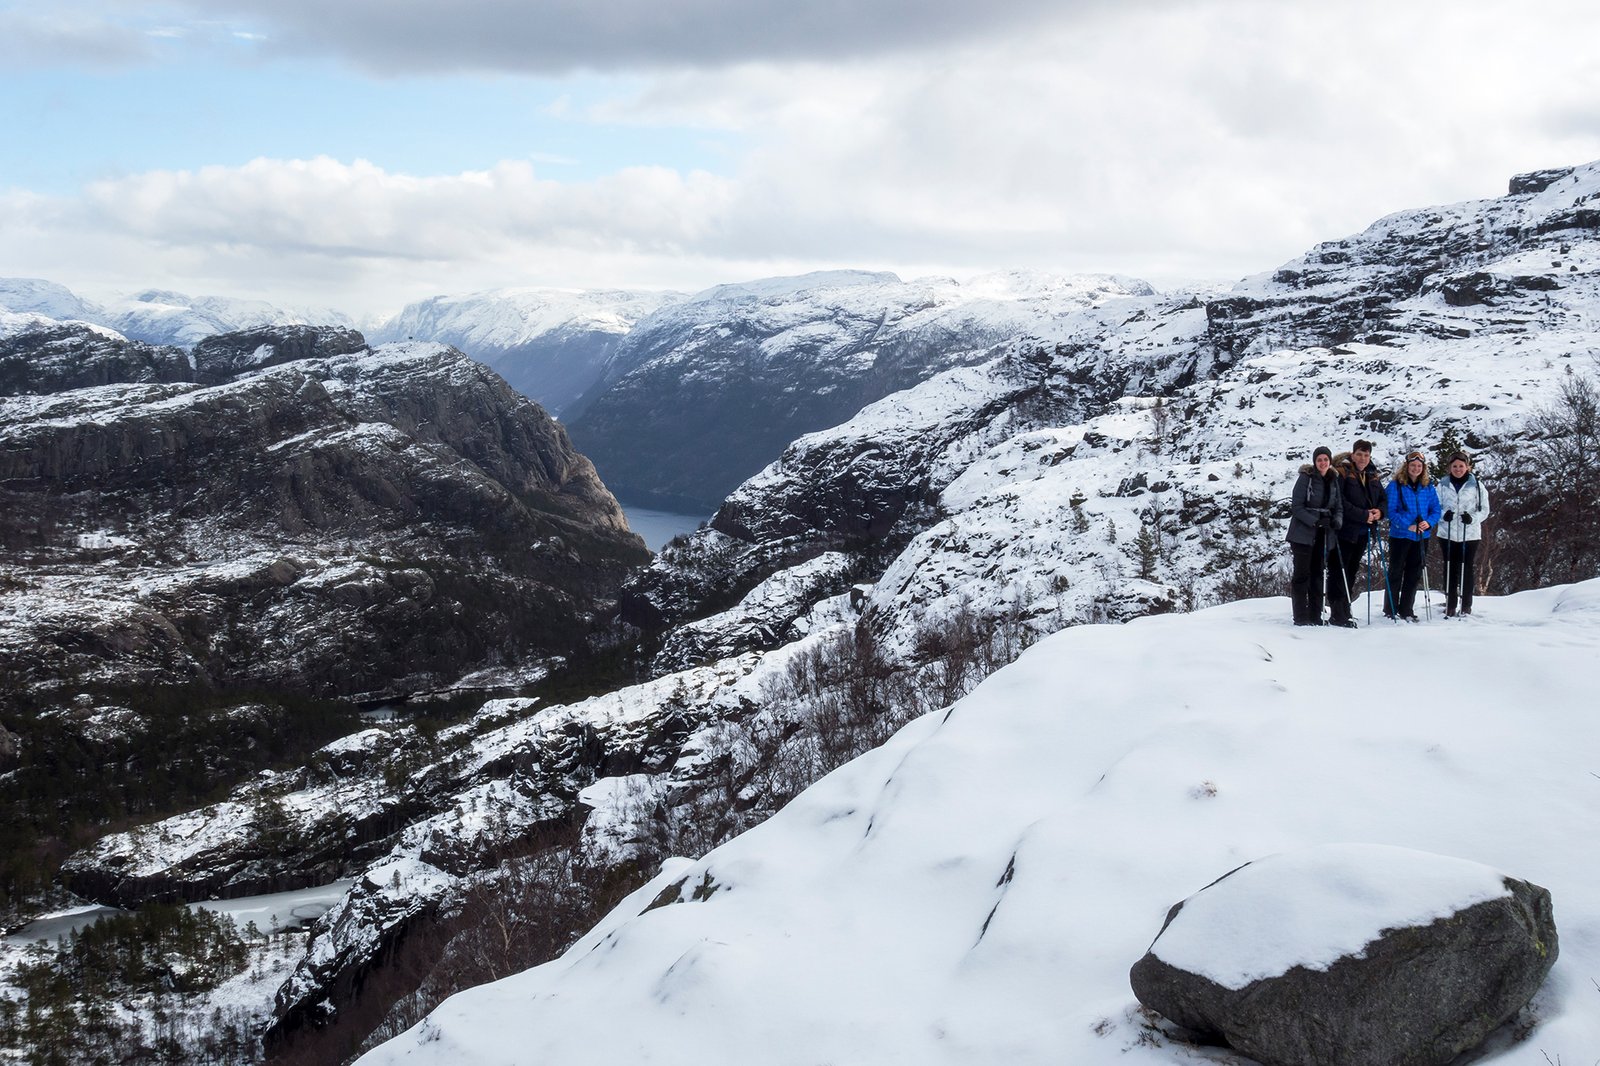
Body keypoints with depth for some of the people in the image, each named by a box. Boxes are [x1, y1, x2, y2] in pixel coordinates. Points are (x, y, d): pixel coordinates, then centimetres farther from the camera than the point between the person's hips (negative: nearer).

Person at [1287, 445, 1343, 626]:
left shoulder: (1334, 480, 9)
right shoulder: (1306, 478, -8)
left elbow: (1338, 507, 14)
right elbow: (1296, 506, -12)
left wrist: (1337, 520, -8)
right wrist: (1315, 521, -22)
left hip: (1323, 535, 5)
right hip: (1303, 534, -5)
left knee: (1318, 574, 9)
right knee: (1302, 575, -4)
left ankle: (1315, 616, 14)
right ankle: (1300, 617, -2)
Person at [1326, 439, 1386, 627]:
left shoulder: (1373, 477, 12)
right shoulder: (1342, 473, -9)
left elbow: (1384, 498, 17)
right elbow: (1340, 502, -18)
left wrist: (1379, 511, -6)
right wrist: (1363, 515, -20)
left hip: (1362, 533, 7)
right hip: (1344, 531, -7)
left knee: (1352, 571, 13)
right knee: (1339, 572, -4)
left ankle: (1344, 612, 21)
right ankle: (1337, 614, -3)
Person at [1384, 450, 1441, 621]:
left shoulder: (1428, 487, 7)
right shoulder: (1396, 485, -6)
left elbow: (1436, 510, 8)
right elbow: (1391, 510, -10)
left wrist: (1429, 522, -13)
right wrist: (1407, 525, -20)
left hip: (1422, 536, 4)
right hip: (1400, 535, -4)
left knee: (1414, 574, 10)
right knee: (1395, 572, 1)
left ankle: (1406, 610, 18)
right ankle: (1390, 610, 9)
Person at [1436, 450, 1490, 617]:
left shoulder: (1476, 485, 1)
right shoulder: (1443, 485, 5)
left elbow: (1484, 509, 2)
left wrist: (1472, 518, -17)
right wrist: (1443, 514, -13)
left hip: (1470, 534, -1)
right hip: (1448, 533, 1)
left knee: (1466, 569, 3)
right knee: (1450, 569, 3)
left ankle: (1466, 605, 12)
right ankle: (1450, 606, 9)